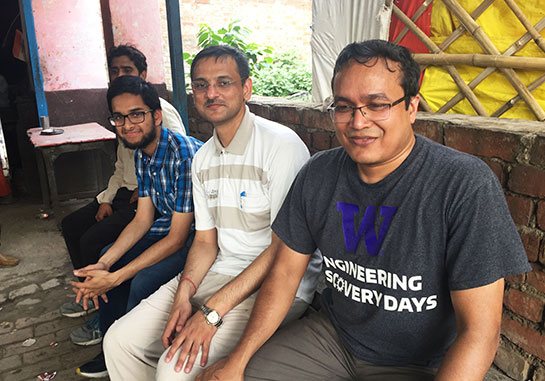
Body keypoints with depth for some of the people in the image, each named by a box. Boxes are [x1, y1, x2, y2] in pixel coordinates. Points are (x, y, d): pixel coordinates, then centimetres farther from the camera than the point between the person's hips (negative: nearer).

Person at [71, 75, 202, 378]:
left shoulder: (184, 155, -27)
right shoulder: (141, 154, 1)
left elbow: (177, 238, -25)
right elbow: (143, 220, 5)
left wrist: (115, 277, -22)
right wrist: (105, 264, -9)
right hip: (168, 229, 9)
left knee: (143, 282, -26)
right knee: (103, 257, 8)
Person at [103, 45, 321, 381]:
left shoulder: (282, 145, -17)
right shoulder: (203, 158, 10)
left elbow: (283, 249, -19)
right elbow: (206, 241, 11)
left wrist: (212, 311, -21)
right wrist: (184, 293, -8)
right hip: (218, 272, 7)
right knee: (120, 341, 1)